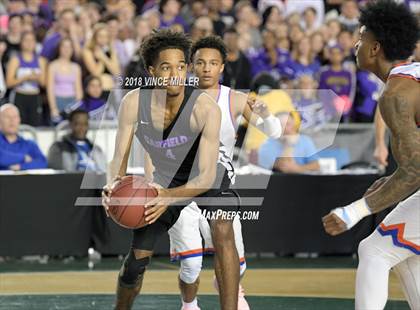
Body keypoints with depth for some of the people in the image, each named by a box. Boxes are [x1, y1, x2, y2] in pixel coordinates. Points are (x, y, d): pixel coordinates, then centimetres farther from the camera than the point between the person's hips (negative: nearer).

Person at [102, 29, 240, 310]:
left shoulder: (205, 108, -34)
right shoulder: (134, 102, -24)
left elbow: (207, 176, -34)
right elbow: (120, 157, -16)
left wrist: (169, 197, -51)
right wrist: (113, 184, -39)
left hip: (208, 177, -3)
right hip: (166, 179, 3)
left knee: (222, 231, -31)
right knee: (137, 258, 4)